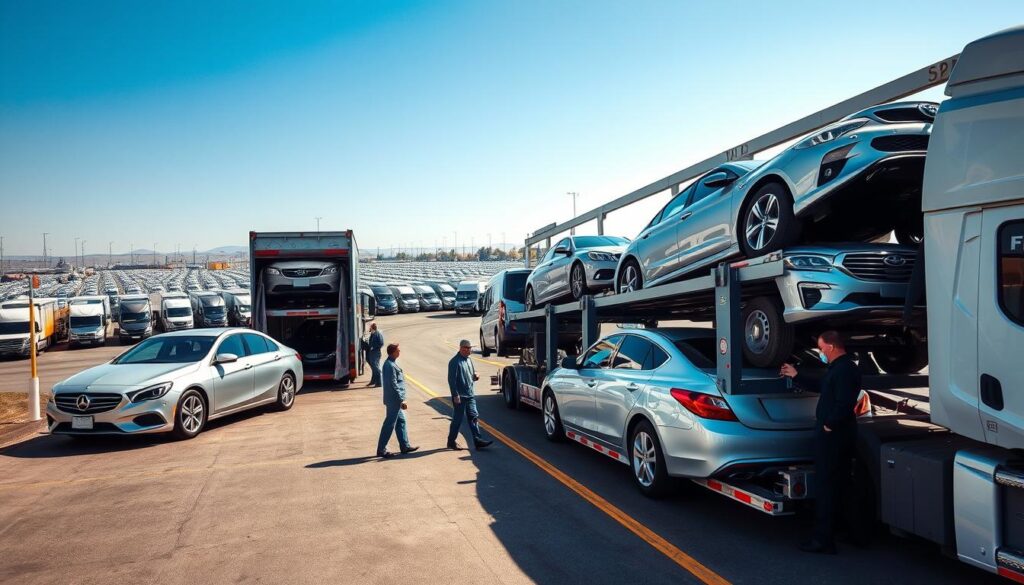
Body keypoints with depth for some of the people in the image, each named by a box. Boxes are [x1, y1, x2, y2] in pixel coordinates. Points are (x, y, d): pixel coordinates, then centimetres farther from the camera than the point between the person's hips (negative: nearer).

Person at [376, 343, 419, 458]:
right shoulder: (390, 366, -21)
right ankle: (381, 450, 4)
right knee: (389, 424, -3)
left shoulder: (391, 363, 11)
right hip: (394, 400, -10)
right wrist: (401, 400, -20)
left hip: (395, 400, 10)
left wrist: (400, 399, 21)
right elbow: (394, 385, -23)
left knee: (401, 421, 16)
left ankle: (405, 446, 25)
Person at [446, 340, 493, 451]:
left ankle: (478, 440, 4)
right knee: (457, 419, 1)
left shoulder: (469, 360, 13)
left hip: (470, 395, 8)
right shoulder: (455, 362, -13)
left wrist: (475, 376, 0)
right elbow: (452, 380, -16)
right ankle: (451, 442, 14)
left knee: (474, 417, 3)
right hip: (460, 396, -7)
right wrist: (455, 395, -20)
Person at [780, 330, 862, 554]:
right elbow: (820, 386, 28)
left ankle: (823, 540, -2)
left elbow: (844, 404, -28)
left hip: (831, 435, -11)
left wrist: (829, 425, -19)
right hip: (838, 434, 11)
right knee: (839, 484, 19)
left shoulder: (843, 370, -20)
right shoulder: (840, 368, 14)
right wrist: (796, 376, 31)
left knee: (825, 487, -6)